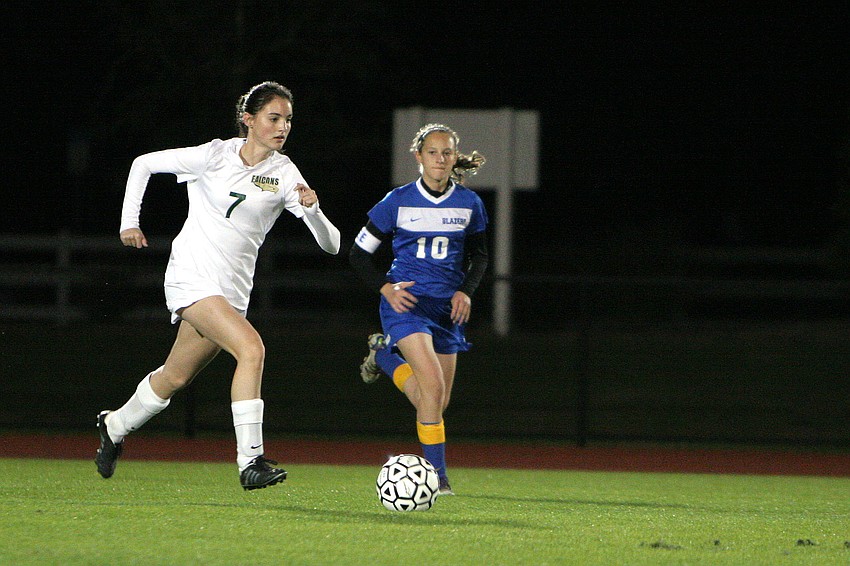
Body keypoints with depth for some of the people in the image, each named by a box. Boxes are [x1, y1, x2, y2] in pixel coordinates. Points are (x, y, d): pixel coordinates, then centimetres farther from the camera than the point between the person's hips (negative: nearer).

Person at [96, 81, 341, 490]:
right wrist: (129, 222, 4)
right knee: (251, 348, -26)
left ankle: (114, 427, 42)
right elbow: (143, 164, 7)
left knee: (175, 378, 16)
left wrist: (311, 208, -24)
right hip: (191, 276, -5)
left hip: (233, 289, 5)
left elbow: (331, 244, -5)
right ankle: (250, 460, -28)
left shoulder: (284, 174, 0)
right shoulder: (215, 155, -7)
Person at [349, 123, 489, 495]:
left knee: (438, 402, 8)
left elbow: (479, 255, 18)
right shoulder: (399, 202, -4)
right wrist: (385, 287, -11)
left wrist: (466, 290, 0)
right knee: (433, 383, -24)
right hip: (406, 302, -5)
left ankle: (385, 355, 35)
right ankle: (437, 476, -16)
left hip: (447, 308, 5)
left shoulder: (469, 204, 4)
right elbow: (360, 252, 3)